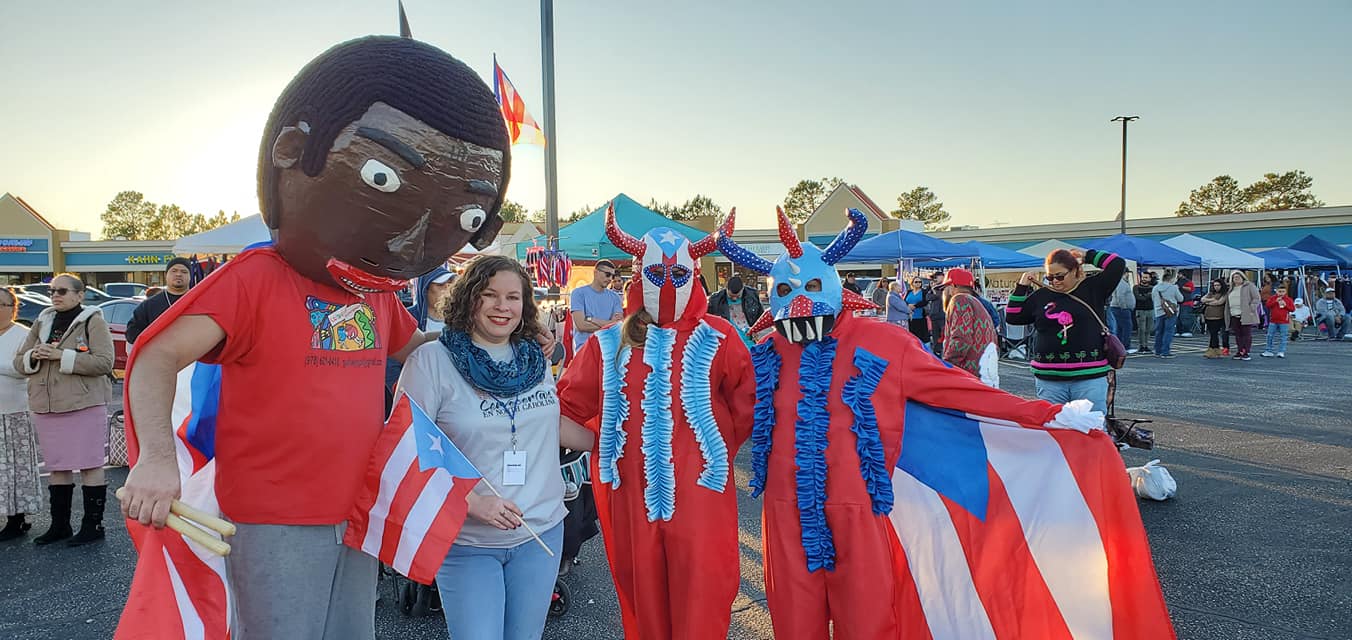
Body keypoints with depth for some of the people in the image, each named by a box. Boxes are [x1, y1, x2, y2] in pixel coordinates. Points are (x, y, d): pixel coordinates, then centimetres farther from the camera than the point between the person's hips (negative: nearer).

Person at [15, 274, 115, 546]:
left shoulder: (93, 321, -3)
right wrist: (33, 356, -5)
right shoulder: (42, 323, 16)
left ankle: (93, 526, 6)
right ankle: (59, 525, 22)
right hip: (46, 407, 6)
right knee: (57, 466, 12)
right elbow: (19, 361, 18)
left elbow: (104, 362, -14)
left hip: (84, 405, -6)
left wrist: (62, 356, -18)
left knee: (90, 465, -2)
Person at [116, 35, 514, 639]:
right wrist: (157, 456, -28)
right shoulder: (255, 278, -12)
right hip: (275, 525, -7)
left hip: (357, 518, 7)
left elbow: (410, 344, 28)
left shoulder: (377, 294, 8)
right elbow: (156, 360, -16)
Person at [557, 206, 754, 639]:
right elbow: (568, 405, 9)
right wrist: (608, 443, 2)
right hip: (630, 494, 2)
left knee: (701, 602, 1)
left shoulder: (716, 338, 1)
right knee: (641, 595, 12)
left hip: (700, 494, -2)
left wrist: (720, 449, -2)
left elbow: (747, 404, -1)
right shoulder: (610, 344, 7)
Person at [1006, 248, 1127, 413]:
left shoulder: (1092, 288, 5)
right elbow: (1012, 317, 14)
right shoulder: (1041, 296, 10)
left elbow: (1118, 264, -2)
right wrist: (1021, 287, 9)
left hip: (1090, 377, -2)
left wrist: (1088, 256, 5)